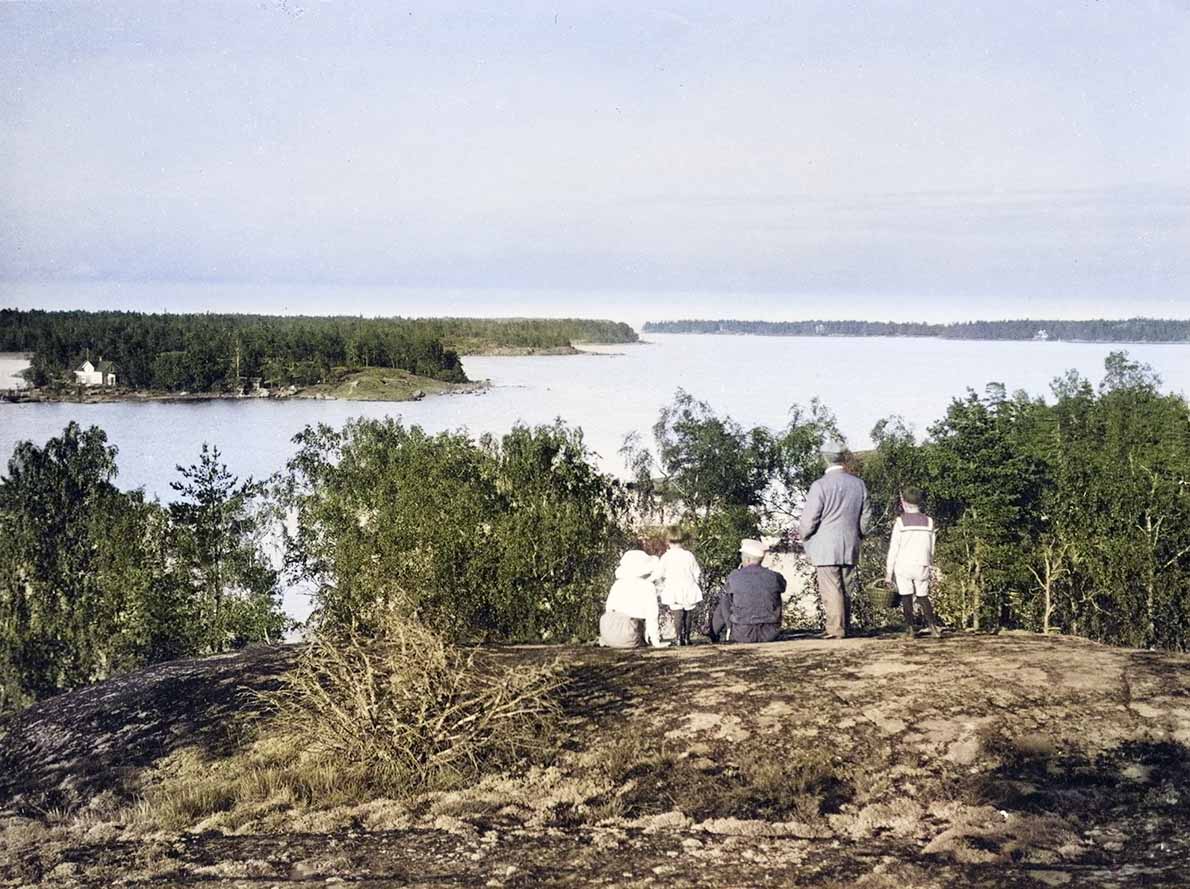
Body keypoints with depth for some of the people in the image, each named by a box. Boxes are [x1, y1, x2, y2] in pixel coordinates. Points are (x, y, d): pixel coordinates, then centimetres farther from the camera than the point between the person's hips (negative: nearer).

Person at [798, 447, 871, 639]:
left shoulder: (820, 486, -12)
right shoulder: (859, 484, 6)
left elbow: (808, 520, -11)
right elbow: (866, 519, 11)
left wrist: (804, 537, 7)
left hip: (826, 548, -5)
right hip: (851, 548, 6)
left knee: (830, 590, -4)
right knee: (846, 590, 12)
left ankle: (835, 629, -7)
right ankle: (845, 628, 13)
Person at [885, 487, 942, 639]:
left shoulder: (900, 522, -4)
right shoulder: (928, 522, 5)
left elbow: (893, 548, -4)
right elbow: (931, 548, 9)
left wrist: (888, 572, 1)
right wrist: (930, 566, 21)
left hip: (903, 565, -2)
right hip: (922, 566, 2)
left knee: (906, 598, 3)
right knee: (923, 597, 10)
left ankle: (909, 628, -4)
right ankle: (933, 626, -5)